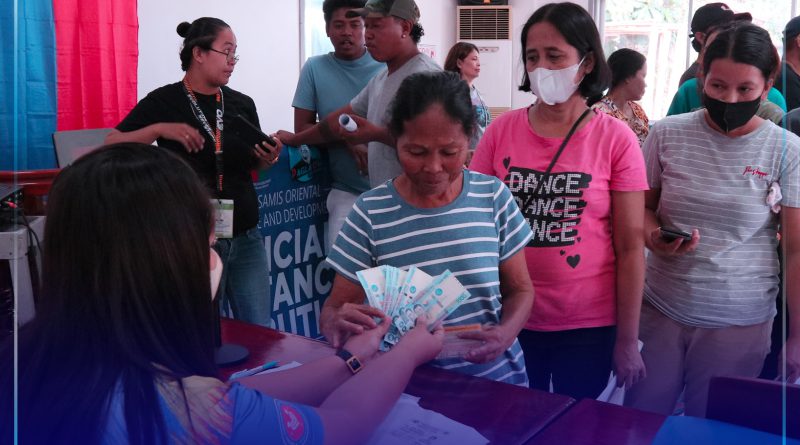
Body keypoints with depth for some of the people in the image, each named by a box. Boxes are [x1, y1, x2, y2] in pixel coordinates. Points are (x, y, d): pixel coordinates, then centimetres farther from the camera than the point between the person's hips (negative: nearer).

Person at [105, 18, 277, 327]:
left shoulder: (242, 104, 5)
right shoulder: (164, 101, -6)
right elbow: (112, 147, -8)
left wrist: (267, 159, -6)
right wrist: (159, 129, -21)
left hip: (244, 237, 4)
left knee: (260, 331, 11)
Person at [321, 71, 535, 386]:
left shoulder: (494, 197, 2)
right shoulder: (371, 212, -5)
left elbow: (519, 289, 10)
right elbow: (333, 309, -1)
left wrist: (506, 332, -12)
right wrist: (337, 323, -24)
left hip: (493, 374, 3)